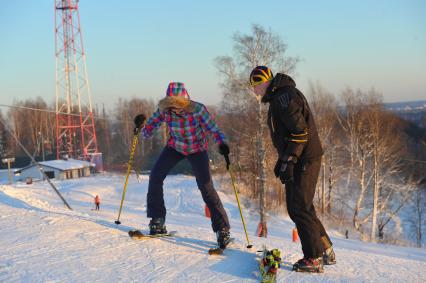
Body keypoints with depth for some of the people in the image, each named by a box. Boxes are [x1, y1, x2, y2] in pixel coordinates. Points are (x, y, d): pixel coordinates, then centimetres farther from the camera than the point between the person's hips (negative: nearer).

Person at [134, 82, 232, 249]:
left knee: (206, 187, -14)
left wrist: (222, 143, -44)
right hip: (175, 147, 4)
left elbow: (213, 129, -24)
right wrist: (141, 125, -36)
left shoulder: (198, 110, -29)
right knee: (155, 177, -8)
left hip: (197, 150, -4)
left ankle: (222, 229, -4)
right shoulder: (164, 110, -20)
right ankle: (157, 222, 6)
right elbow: (148, 132, -14)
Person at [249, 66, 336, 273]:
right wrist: (282, 159, 24)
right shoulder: (277, 97, 18)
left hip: (304, 160, -10)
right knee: (302, 207, 15)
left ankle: (314, 258, 0)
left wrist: (288, 160, -23)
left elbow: (300, 131, -22)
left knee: (298, 208, -7)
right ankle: (326, 251, 23)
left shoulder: (283, 96, -16)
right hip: (300, 160, 10)